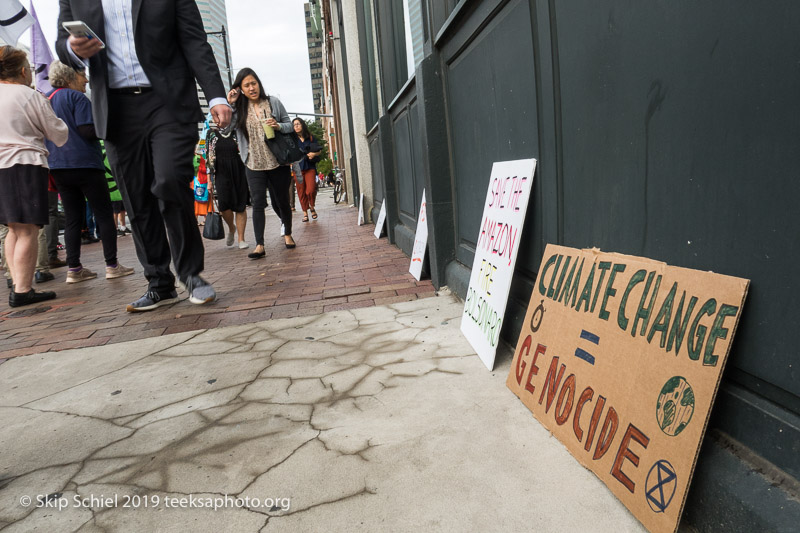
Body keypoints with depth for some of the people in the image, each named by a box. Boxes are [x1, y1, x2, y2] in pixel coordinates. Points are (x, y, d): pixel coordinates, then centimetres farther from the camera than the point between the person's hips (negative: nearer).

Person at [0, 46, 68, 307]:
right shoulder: (32, 97, -4)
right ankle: (22, 290, -11)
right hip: (26, 165, -6)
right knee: (28, 230, -8)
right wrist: (60, 122, 21)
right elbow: (59, 135, 1)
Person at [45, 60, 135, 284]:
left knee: (72, 219, 8)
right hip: (85, 163, -7)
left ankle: (74, 269, 6)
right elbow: (88, 131, -15)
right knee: (104, 215, -2)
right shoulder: (77, 98, -7)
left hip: (59, 168, 8)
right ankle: (112, 265, -2)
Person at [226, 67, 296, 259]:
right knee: (258, 202, -8)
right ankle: (259, 245, -8)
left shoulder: (273, 102, 2)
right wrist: (228, 104, -9)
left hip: (278, 162, 0)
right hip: (254, 164, 0)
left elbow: (290, 125, 6)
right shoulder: (239, 108, 4)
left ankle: (288, 233, 32)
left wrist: (278, 126, -15)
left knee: (281, 201, 9)